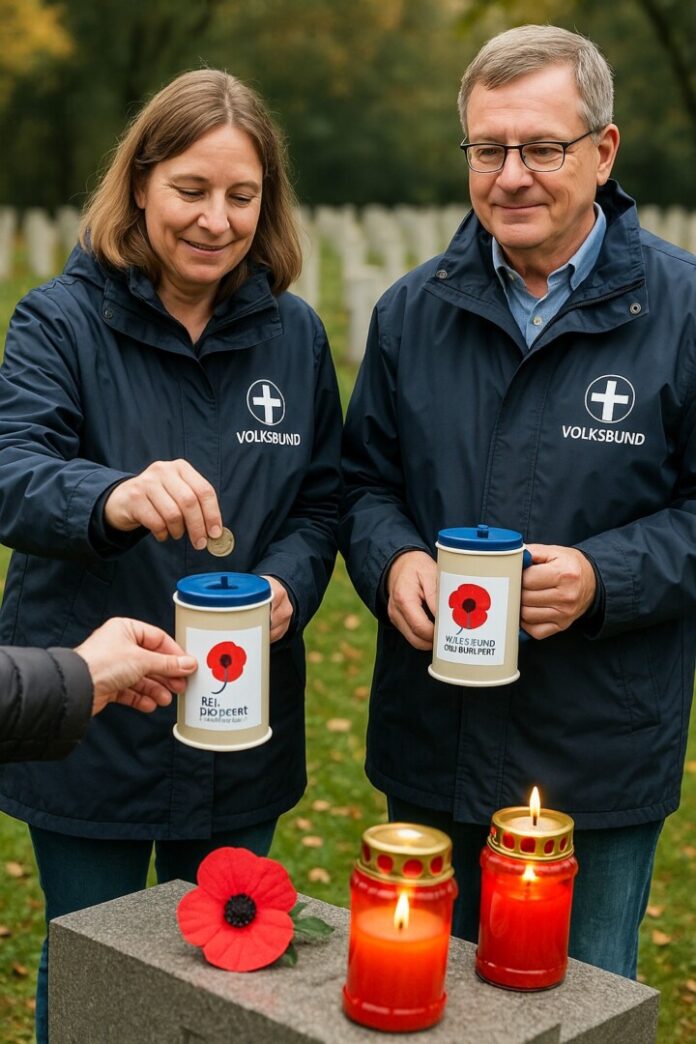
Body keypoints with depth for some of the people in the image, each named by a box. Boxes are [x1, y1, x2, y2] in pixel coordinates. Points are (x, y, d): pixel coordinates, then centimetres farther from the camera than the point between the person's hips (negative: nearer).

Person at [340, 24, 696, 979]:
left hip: (601, 761, -3)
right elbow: (367, 480, 11)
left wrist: (605, 577, -21)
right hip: (431, 751, 4)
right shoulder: (414, 309, 4)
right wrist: (391, 560, -10)